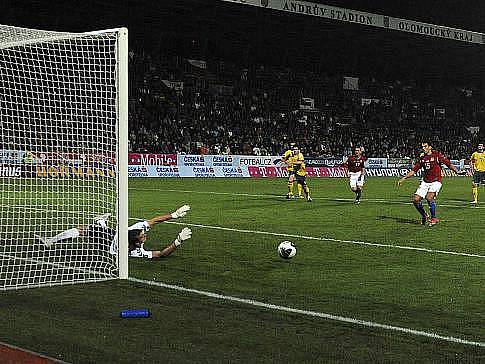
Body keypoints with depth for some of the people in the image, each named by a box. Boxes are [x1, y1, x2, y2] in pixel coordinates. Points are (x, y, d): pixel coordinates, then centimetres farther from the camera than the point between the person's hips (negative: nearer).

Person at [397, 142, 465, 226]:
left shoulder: (437, 155, -7)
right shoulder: (422, 158, 7)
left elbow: (449, 164, -9)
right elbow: (414, 170, 13)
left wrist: (457, 171, -23)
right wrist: (403, 179, 9)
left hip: (435, 181, -5)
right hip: (425, 182, 5)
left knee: (429, 197, -28)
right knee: (416, 200, -6)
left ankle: (434, 218, -8)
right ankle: (424, 216, 20)